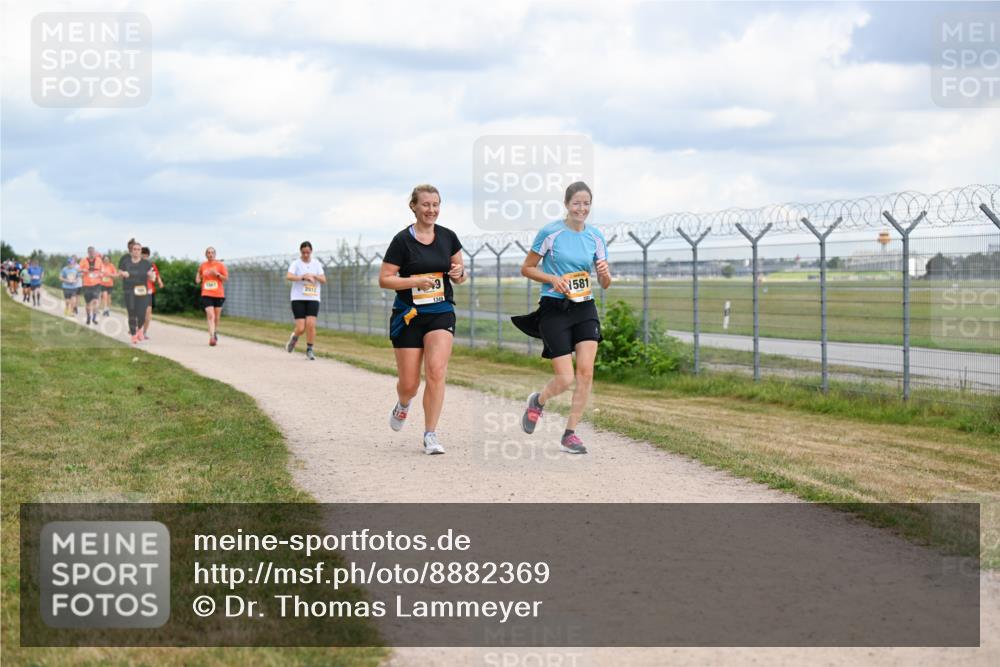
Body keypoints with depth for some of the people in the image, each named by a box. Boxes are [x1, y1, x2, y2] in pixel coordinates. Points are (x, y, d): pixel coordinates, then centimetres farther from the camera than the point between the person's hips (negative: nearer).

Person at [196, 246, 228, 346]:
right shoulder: (202, 265, 8)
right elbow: (199, 274, 25)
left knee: (216, 317, 10)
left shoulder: (220, 265, 2)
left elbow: (226, 278, 2)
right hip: (206, 294, -1)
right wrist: (198, 279, 3)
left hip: (219, 295, 1)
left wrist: (217, 274, -14)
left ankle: (215, 333, 34)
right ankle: (212, 338, -24)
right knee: (210, 316, -16)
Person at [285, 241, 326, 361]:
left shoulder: (316, 264, 8)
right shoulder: (296, 264, -2)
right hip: (298, 299, -2)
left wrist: (313, 276, -16)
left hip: (313, 299, 2)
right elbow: (288, 276, -20)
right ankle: (294, 337, 26)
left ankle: (309, 350, 1)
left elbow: (324, 280, 2)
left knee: (311, 325, -13)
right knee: (301, 328, -9)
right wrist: (303, 277, -31)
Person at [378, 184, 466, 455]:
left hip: (441, 313, 2)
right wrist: (416, 281, -20)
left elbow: (459, 277, 16)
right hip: (408, 315, -2)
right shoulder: (402, 240, -6)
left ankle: (430, 435, -8)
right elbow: (384, 280, -7)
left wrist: (459, 273, -8)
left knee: (436, 373, -16)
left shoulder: (448, 237, 5)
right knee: (409, 384, 2)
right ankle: (402, 406, 39)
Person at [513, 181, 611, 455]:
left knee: (586, 373, -9)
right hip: (554, 309, -4)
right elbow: (526, 268, 0)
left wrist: (605, 273, -13)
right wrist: (553, 279, -16)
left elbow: (605, 284, 10)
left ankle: (570, 433, 5)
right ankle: (538, 401, 26)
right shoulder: (550, 232, -7)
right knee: (565, 379, -8)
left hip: (585, 309, 4)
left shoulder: (596, 236, 5)